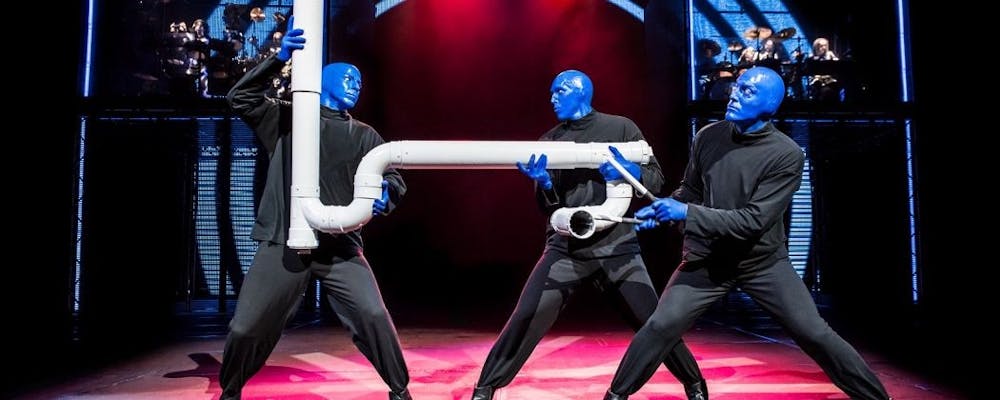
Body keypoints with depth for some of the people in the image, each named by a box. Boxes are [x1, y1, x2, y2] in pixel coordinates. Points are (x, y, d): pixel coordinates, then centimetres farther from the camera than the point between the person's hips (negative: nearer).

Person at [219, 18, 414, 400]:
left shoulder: (364, 136, 16)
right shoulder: (287, 119, 12)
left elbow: (392, 176, 8)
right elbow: (241, 98, 1)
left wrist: (384, 193, -17)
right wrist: (280, 57, -10)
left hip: (341, 246, 1)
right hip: (284, 243, 0)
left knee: (374, 317, -15)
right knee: (247, 328, 2)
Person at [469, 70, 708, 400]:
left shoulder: (620, 128, 3)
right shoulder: (549, 142, 7)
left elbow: (656, 179, 1)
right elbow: (547, 205, 3)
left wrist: (628, 172, -19)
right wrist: (543, 181, -18)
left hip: (617, 246, -1)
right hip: (565, 248, 1)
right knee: (526, 319, -10)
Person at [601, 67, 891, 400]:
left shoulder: (787, 155, -17)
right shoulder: (708, 136, -5)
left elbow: (753, 220, -23)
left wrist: (685, 214, -29)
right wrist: (662, 210, -10)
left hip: (763, 263, -2)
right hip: (707, 259, 2)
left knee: (815, 335, 1)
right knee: (661, 326, -8)